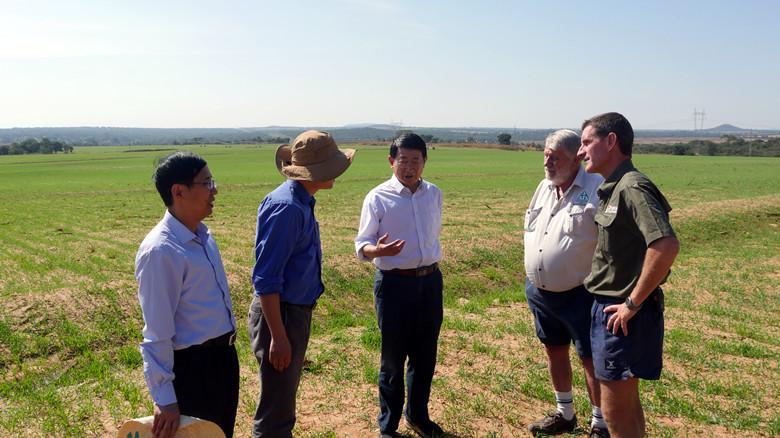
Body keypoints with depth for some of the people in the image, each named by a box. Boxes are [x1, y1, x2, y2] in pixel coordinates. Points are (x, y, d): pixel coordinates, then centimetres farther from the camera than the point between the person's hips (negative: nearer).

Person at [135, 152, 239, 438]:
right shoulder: (160, 251, -24)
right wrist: (164, 399, -20)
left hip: (223, 357, 8)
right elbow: (157, 333, -23)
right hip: (191, 366, -8)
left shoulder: (203, 235, 3)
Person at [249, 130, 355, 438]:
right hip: (281, 315, -9)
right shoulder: (286, 207, -24)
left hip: (297, 312, 10)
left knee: (285, 396, 26)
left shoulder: (301, 201, 6)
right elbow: (265, 279, -24)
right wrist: (278, 336, -23)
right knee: (275, 411, 6)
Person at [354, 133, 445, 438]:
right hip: (395, 284, -4)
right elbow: (361, 244, -10)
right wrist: (377, 250, -32)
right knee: (393, 359, 7)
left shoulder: (434, 194, 5)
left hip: (430, 281, 5)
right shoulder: (378, 198, -10)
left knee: (425, 356, 16)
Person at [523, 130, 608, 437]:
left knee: (591, 359, 6)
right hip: (540, 292, 7)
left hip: (579, 294, -7)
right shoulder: (544, 187, 8)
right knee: (554, 351, 20)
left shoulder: (598, 189, -16)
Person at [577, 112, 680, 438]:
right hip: (608, 305, 9)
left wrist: (633, 303, -24)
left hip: (622, 314, -9)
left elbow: (666, 246, -31)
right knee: (627, 402, 21)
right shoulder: (611, 189, 9)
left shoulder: (633, 188, -20)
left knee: (616, 411, 3)